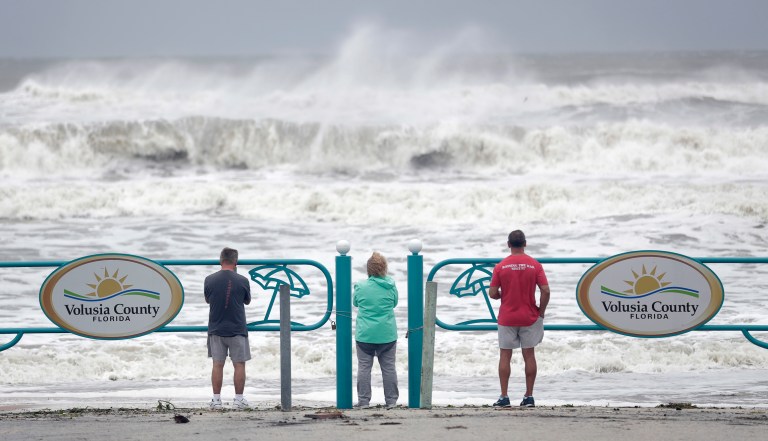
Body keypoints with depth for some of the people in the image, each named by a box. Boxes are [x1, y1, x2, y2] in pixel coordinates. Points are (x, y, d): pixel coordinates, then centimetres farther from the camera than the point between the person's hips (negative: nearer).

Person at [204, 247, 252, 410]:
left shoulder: (210, 280, -4)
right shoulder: (242, 281, -8)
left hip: (216, 329, 2)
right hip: (237, 329, -2)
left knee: (217, 364, 6)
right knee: (239, 364, 6)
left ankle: (216, 399, 5)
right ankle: (238, 399, 6)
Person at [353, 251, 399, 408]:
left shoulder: (360, 286, -8)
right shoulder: (390, 286, -5)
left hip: (365, 335, -1)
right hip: (387, 335, 1)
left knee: (364, 367, 5)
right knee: (388, 367, 8)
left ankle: (363, 400, 4)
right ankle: (391, 400, 11)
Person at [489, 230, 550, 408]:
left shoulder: (500, 267, -6)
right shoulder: (535, 265, -4)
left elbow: (493, 293, -5)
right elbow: (545, 291, -9)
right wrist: (541, 312, 3)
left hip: (507, 318, -1)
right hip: (529, 318, 1)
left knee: (505, 356, 5)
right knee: (529, 355, 7)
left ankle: (504, 397, 2)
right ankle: (529, 397, 7)